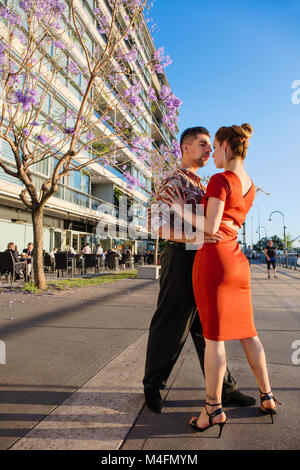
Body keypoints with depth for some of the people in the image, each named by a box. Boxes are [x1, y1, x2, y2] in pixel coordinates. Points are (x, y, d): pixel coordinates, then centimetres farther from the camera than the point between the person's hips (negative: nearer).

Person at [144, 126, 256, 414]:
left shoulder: (199, 184, 21)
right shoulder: (174, 181, -8)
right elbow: (156, 223, -19)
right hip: (181, 259, -9)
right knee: (170, 326, 2)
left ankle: (223, 388, 28)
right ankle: (152, 385, 23)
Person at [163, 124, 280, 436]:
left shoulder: (220, 180, -12)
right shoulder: (250, 186, 14)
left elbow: (210, 227, -18)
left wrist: (183, 210, -5)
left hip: (213, 260, -8)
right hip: (236, 260, 8)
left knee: (213, 335, -1)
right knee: (246, 331, 17)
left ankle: (213, 409, 12)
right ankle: (267, 397, 29)